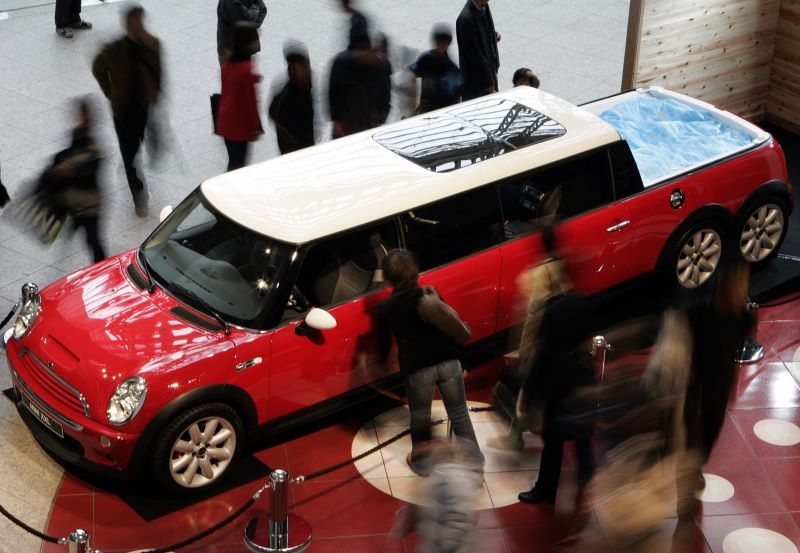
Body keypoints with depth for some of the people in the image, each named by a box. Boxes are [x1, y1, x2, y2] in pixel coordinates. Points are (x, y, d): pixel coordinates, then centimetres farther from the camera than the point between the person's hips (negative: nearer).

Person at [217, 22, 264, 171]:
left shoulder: (228, 63, 0)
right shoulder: (247, 68, -23)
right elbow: (251, 100, -18)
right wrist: (256, 126, -10)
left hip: (225, 122, 7)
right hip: (240, 125, -7)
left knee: (233, 162, 19)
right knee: (238, 164, 4)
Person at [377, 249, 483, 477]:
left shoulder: (386, 307, 2)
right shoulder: (430, 296, 5)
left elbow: (384, 346, 8)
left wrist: (381, 361, 29)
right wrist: (461, 361, 15)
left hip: (417, 369, -1)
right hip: (448, 362, 1)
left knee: (420, 418, 19)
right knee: (459, 414, 14)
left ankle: (421, 462, 34)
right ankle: (474, 459, 21)